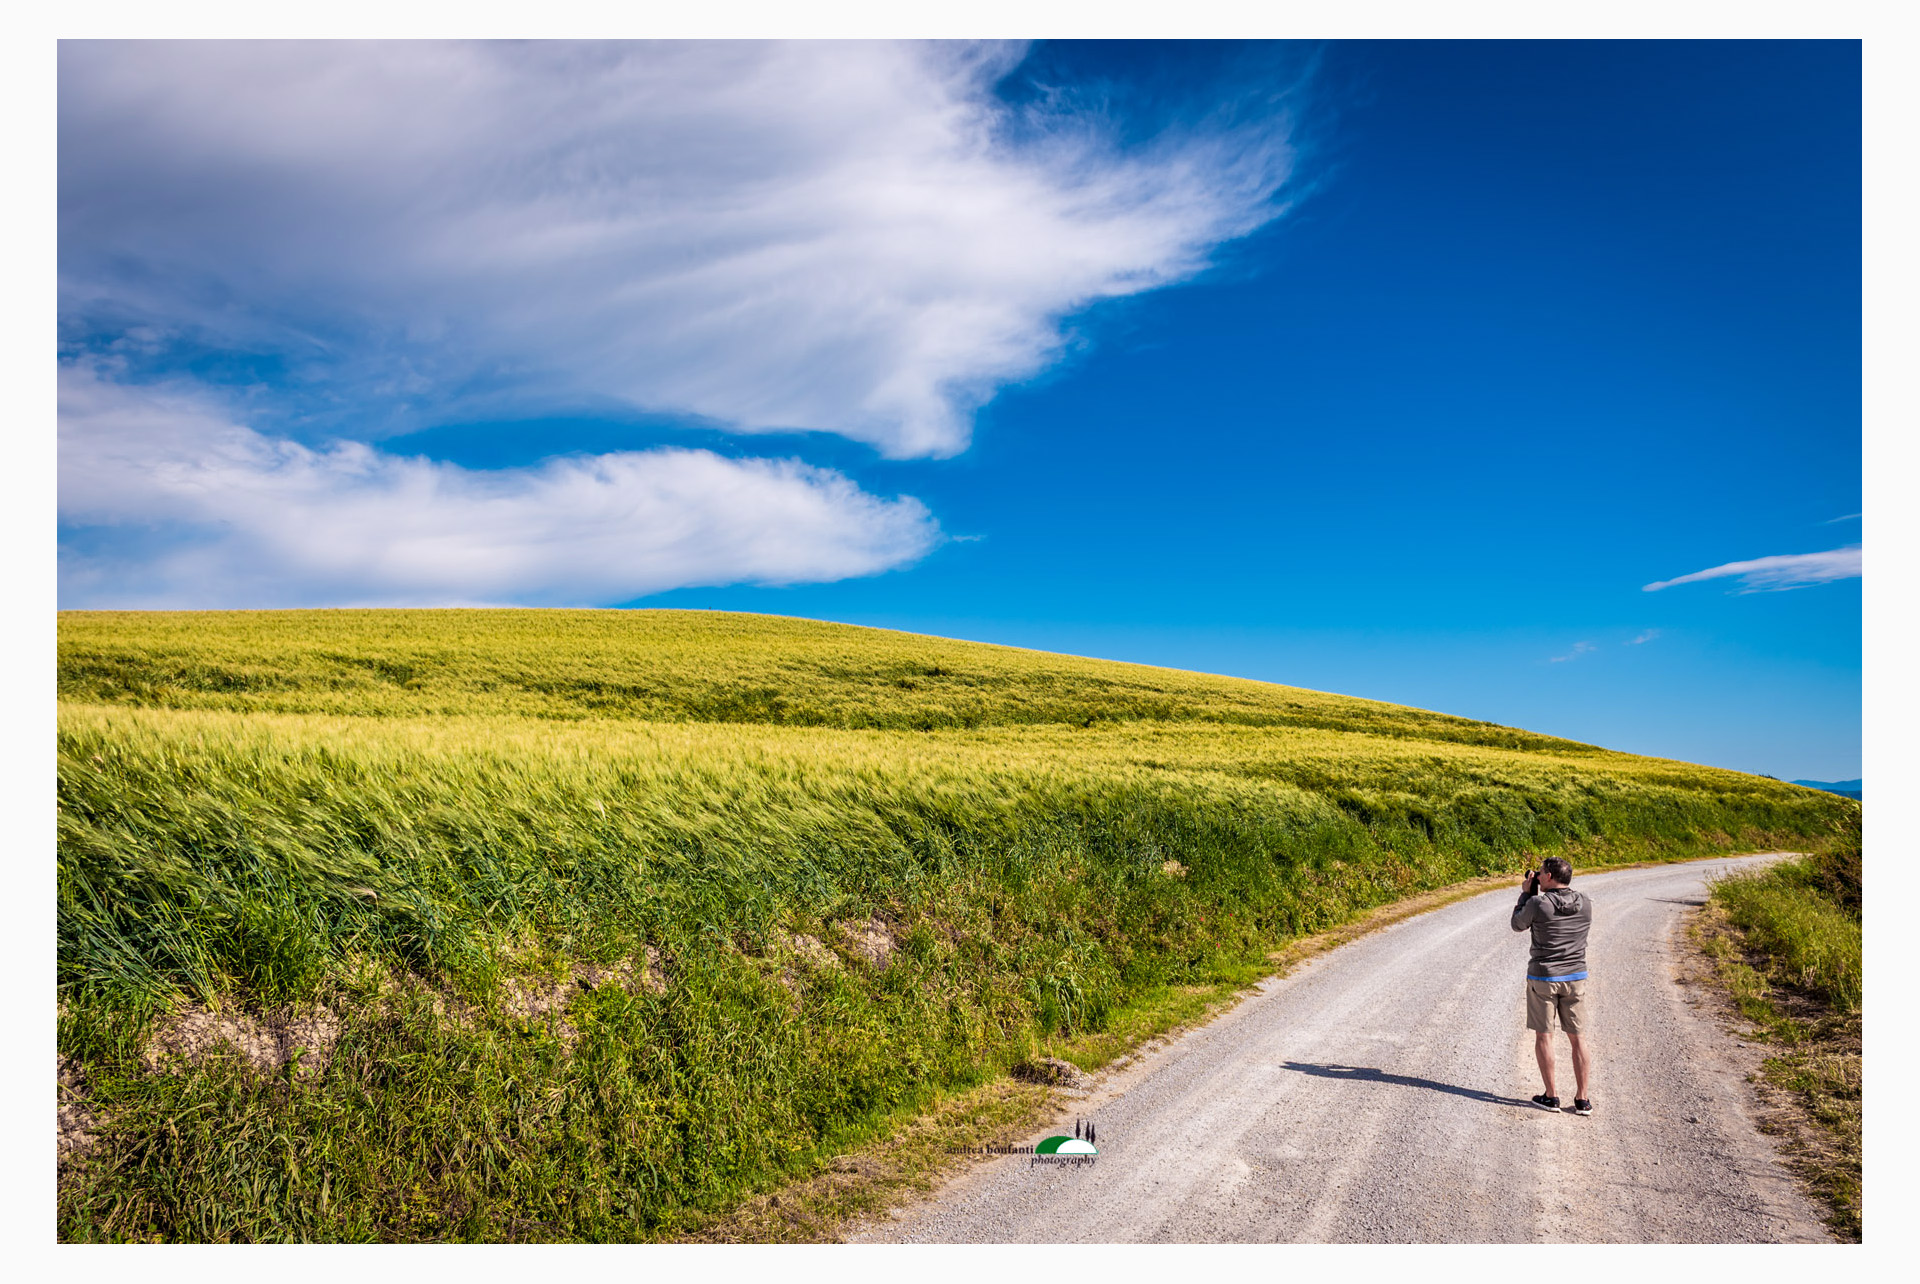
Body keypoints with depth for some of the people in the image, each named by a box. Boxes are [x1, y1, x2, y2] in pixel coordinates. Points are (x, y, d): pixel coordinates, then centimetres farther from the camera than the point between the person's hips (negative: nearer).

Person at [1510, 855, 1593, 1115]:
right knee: (1577, 1038, 10)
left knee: (1543, 1036, 7)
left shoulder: (1538, 904, -16)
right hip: (1576, 977, 4)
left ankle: (1550, 1097, 11)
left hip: (1543, 978, -4)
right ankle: (1582, 1099, 13)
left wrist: (1526, 893, 7)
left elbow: (1518, 925, 1)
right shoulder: (1585, 903, -2)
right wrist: (1538, 895, 14)